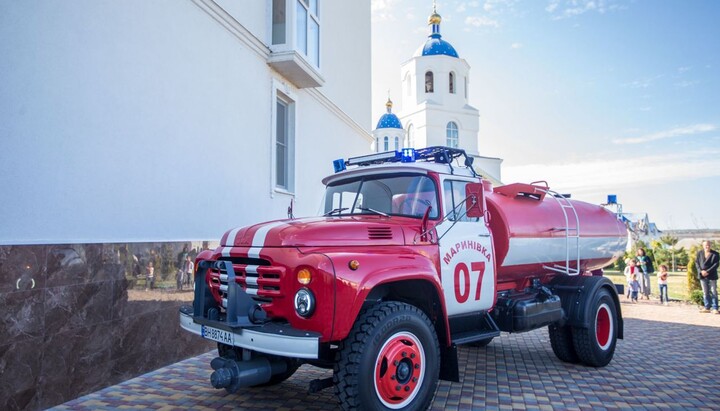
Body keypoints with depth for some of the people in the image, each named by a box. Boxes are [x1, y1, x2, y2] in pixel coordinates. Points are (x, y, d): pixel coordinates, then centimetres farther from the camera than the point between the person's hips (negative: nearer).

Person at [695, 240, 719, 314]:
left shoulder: (715, 254, -3)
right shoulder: (699, 253, 5)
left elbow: (716, 264, -9)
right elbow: (697, 262, 4)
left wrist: (707, 271, -17)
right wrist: (701, 271, -10)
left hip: (712, 275, -3)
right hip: (702, 275, 3)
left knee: (714, 292, -1)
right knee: (705, 292, 9)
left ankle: (715, 308, 2)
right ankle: (707, 307, 15)